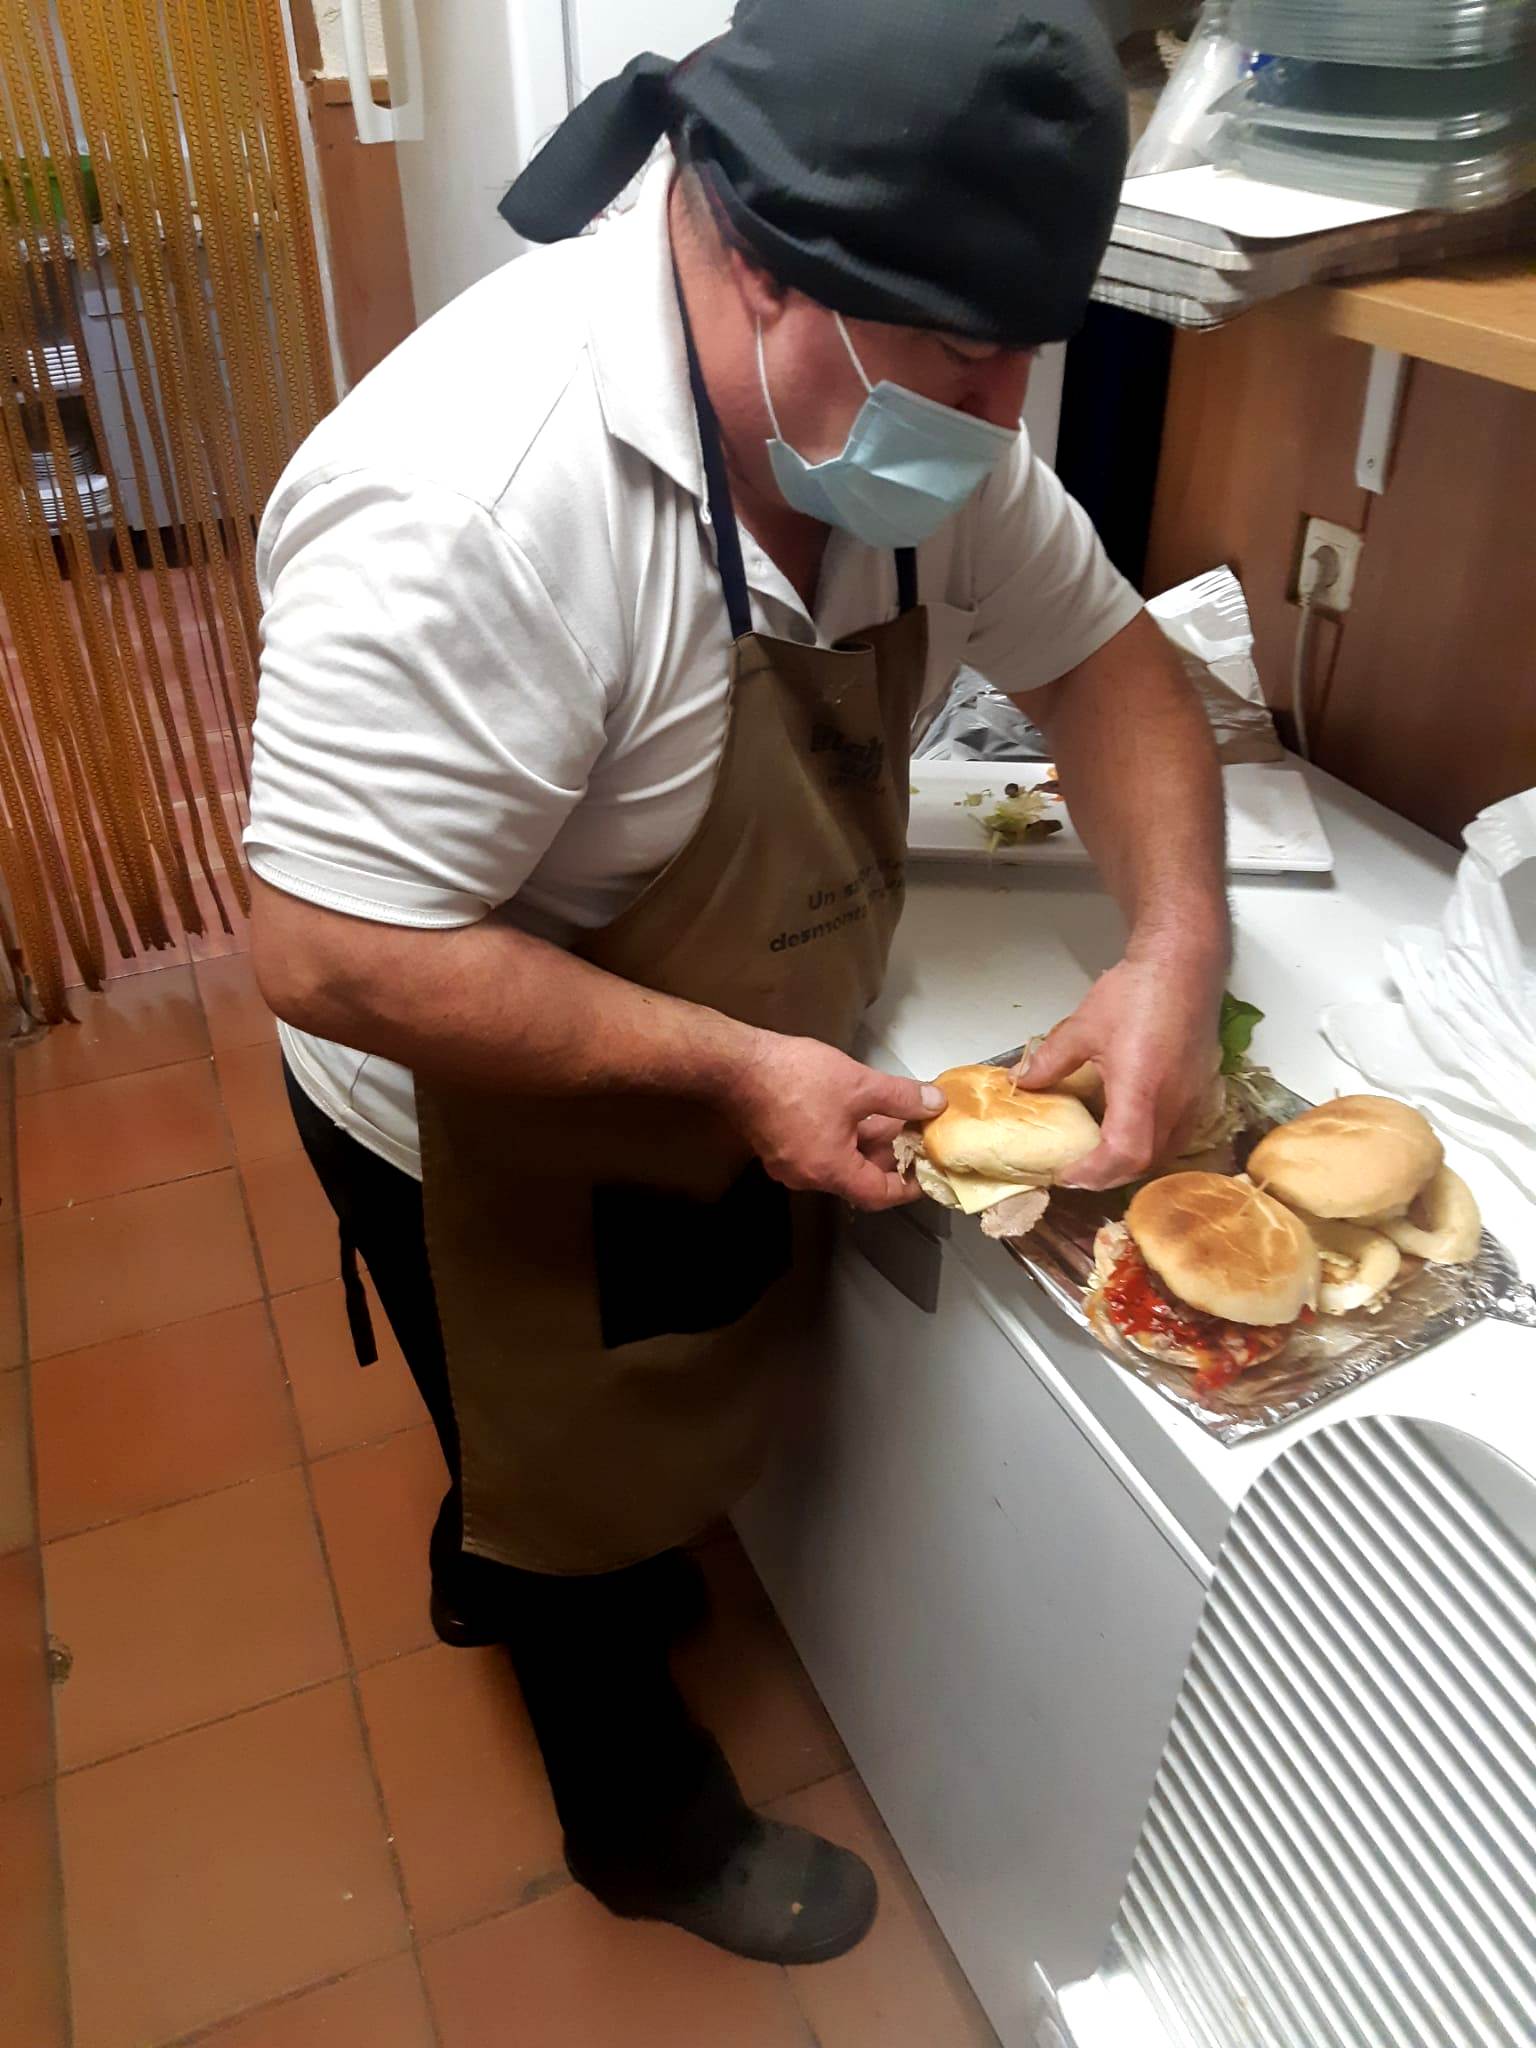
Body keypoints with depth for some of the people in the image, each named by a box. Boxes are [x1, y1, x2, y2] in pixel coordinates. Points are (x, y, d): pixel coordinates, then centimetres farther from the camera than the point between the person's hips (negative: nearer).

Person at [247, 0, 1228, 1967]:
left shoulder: (899, 407, -12)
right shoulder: (468, 504, -36)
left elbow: (1099, 655, -2)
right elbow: (333, 963, -34)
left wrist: (1175, 940, -18)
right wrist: (738, 1075, -31)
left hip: (733, 1077, 7)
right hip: (506, 1143, -6)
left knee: (588, 1438, 33)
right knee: (595, 1500, 19)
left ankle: (494, 1573, 67)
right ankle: (648, 1822, 51)